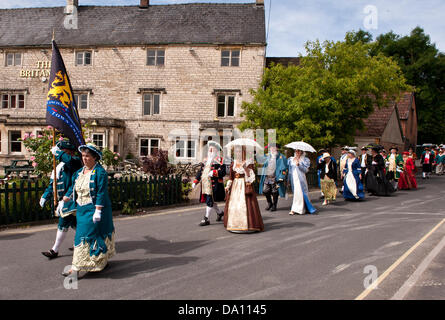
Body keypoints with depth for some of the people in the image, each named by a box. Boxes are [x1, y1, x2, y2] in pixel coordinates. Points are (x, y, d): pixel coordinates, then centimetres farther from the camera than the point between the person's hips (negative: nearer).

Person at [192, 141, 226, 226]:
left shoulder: (219, 160, -3)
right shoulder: (206, 160, 18)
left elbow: (223, 172, -12)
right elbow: (200, 171, 19)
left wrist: (213, 172, -27)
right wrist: (195, 181, 12)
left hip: (214, 185, -7)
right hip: (205, 184, 7)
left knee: (210, 201, -7)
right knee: (210, 201, 13)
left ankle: (206, 219, 1)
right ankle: (220, 212, 35)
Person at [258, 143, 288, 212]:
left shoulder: (281, 157, -3)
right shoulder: (268, 156, 12)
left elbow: (283, 168, -6)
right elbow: (264, 165, 19)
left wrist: (281, 177, -12)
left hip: (275, 177, -5)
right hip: (267, 177, 5)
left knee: (274, 192, 2)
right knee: (265, 191, 4)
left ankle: (274, 206, 18)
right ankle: (269, 203, 26)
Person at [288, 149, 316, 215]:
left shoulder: (305, 160, 7)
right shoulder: (290, 159, 17)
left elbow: (306, 170, -4)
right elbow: (288, 169, 16)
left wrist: (298, 164, -16)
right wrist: (288, 179, 9)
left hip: (300, 179, -3)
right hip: (293, 179, 3)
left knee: (299, 193, -12)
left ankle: (294, 209, -10)